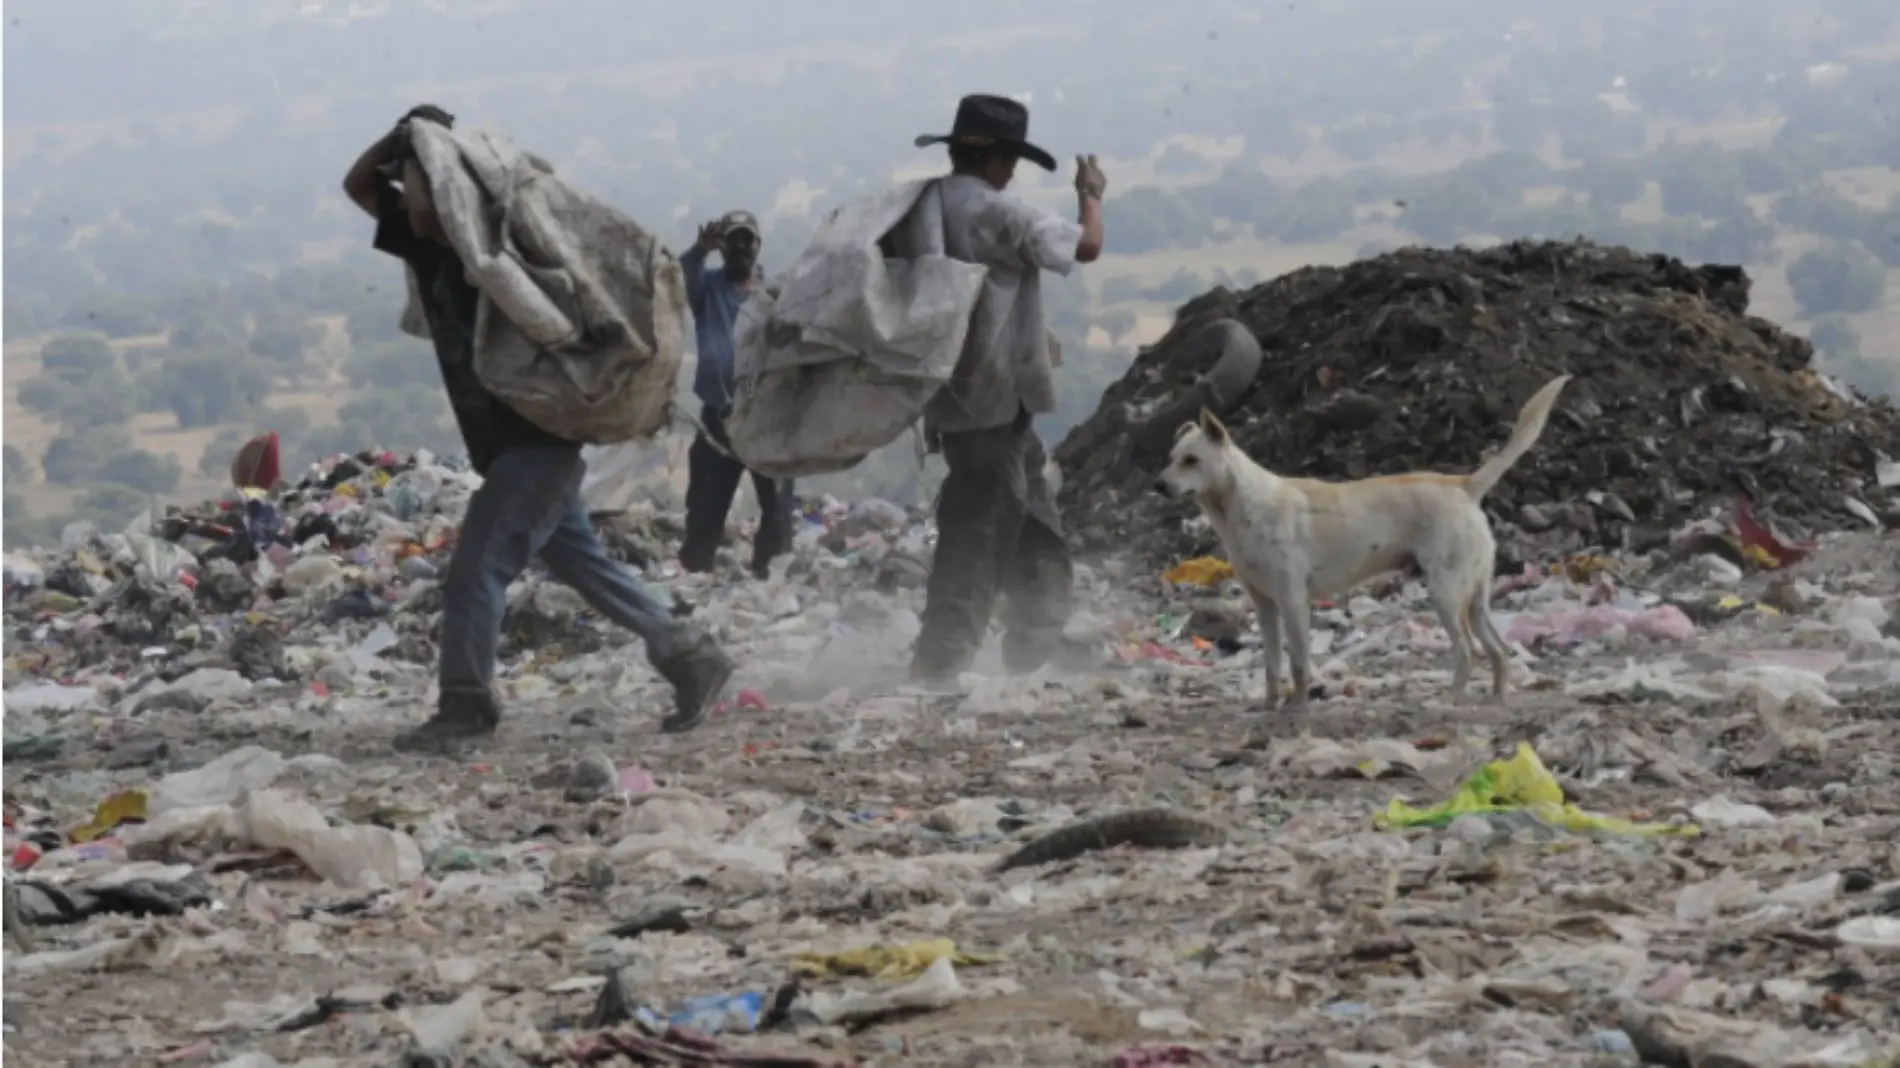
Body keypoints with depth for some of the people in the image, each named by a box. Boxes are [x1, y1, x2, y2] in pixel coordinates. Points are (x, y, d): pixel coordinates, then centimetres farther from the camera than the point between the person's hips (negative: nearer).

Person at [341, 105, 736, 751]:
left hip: (536, 441, -9)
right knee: (581, 563, 12)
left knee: (475, 573, -10)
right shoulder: (426, 245, 6)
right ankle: (690, 658, 17)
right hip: (507, 445, 9)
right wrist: (399, 138, -1)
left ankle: (465, 705, -4)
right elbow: (358, 185, 12)